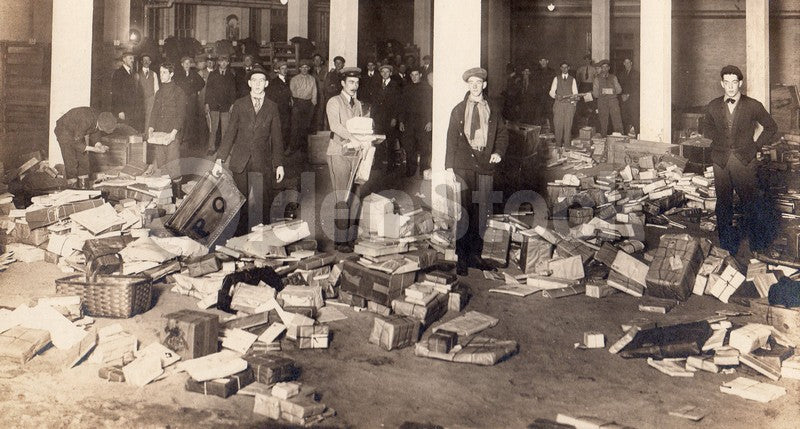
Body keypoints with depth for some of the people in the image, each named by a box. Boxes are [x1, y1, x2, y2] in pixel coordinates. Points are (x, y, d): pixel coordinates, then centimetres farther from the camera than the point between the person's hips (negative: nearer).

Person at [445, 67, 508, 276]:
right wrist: (449, 165, -1)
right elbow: (451, 138, 6)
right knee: (463, 212, -5)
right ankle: (461, 258, 0)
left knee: (480, 211, 4)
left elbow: (502, 133, 19)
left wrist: (498, 152, 1)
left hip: (485, 165, 2)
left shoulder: (493, 109, 12)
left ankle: (475, 255, 13)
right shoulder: (459, 110, 9)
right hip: (463, 165, -2)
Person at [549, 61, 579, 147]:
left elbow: (575, 93, 9)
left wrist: (574, 98, -13)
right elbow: (551, 92, 6)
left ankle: (567, 146, 0)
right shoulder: (556, 79, 12)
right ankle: (558, 145, 4)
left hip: (569, 104, 0)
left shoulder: (572, 80, 13)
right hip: (558, 104, 0)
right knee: (558, 125, -6)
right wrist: (556, 96, -15)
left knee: (568, 125, -5)